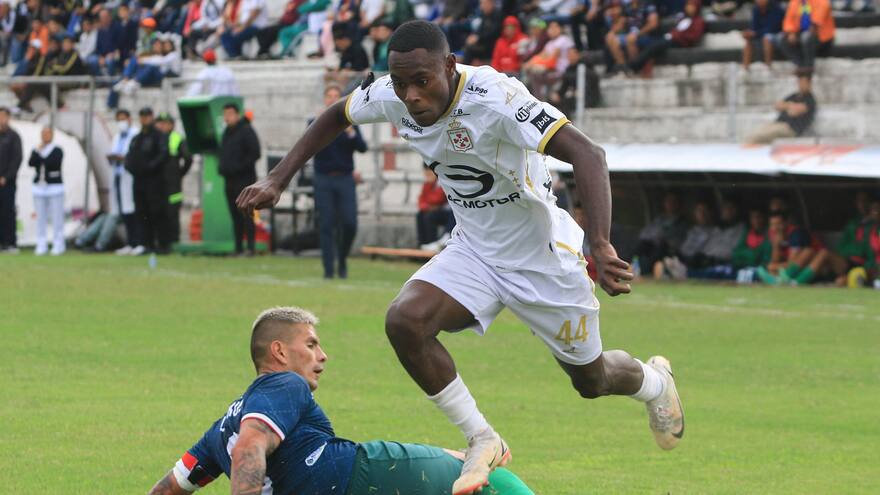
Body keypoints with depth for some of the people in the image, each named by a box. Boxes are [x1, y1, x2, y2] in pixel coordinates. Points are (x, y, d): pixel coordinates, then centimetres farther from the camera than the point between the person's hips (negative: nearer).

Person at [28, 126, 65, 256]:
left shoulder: (58, 151, -2)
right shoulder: (35, 151, 10)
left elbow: (54, 164, -19)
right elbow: (31, 163, -6)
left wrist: (41, 156, -9)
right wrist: (38, 151, -15)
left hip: (55, 187, -4)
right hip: (39, 187, 4)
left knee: (57, 218, -4)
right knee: (40, 218, 2)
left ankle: (58, 246, 0)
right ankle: (41, 246, 5)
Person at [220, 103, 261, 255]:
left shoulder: (246, 131, -8)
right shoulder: (227, 132, 17)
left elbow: (255, 154, -14)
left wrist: (240, 167, -17)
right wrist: (222, 167, 11)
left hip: (244, 179, -8)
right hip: (230, 180, 8)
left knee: (246, 214, -10)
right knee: (236, 215, 8)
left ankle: (250, 247, -12)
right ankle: (238, 247, 10)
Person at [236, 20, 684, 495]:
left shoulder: (493, 97, -34)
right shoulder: (390, 96, -15)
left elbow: (587, 154, -42)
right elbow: (333, 118, 9)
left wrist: (601, 247, -54)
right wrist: (276, 180, -1)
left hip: (543, 256, -5)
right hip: (474, 251, 5)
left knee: (591, 381, 12)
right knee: (404, 320, -23)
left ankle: (653, 381, 51)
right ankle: (483, 442, -6)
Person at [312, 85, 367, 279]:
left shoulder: (349, 122, 8)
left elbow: (362, 147, -2)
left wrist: (351, 134, -21)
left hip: (345, 178, 1)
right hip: (324, 179, -1)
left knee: (349, 224, -7)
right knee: (326, 226, -5)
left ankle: (342, 260, 16)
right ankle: (329, 269, -1)